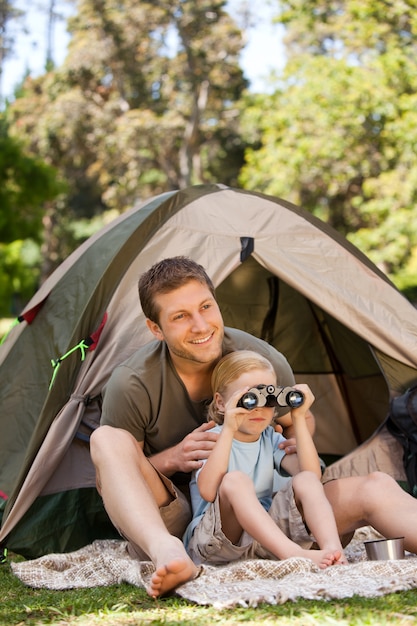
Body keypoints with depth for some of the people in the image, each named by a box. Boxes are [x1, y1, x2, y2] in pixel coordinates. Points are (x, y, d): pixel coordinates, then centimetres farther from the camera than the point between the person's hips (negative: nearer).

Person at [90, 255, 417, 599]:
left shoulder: (267, 362, -7)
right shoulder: (131, 386, -14)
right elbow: (114, 479, -5)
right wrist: (171, 459, -24)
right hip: (173, 528, -2)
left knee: (375, 488, -19)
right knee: (106, 439, -29)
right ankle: (166, 553, -52)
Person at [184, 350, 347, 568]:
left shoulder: (271, 439, 13)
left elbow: (311, 474, -4)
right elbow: (208, 491, -24)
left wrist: (299, 419, -4)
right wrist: (228, 430, -26)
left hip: (267, 536, 5)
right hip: (214, 541, -5)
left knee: (307, 481, -14)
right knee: (235, 480, -31)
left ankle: (332, 549, -38)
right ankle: (294, 555, -47)